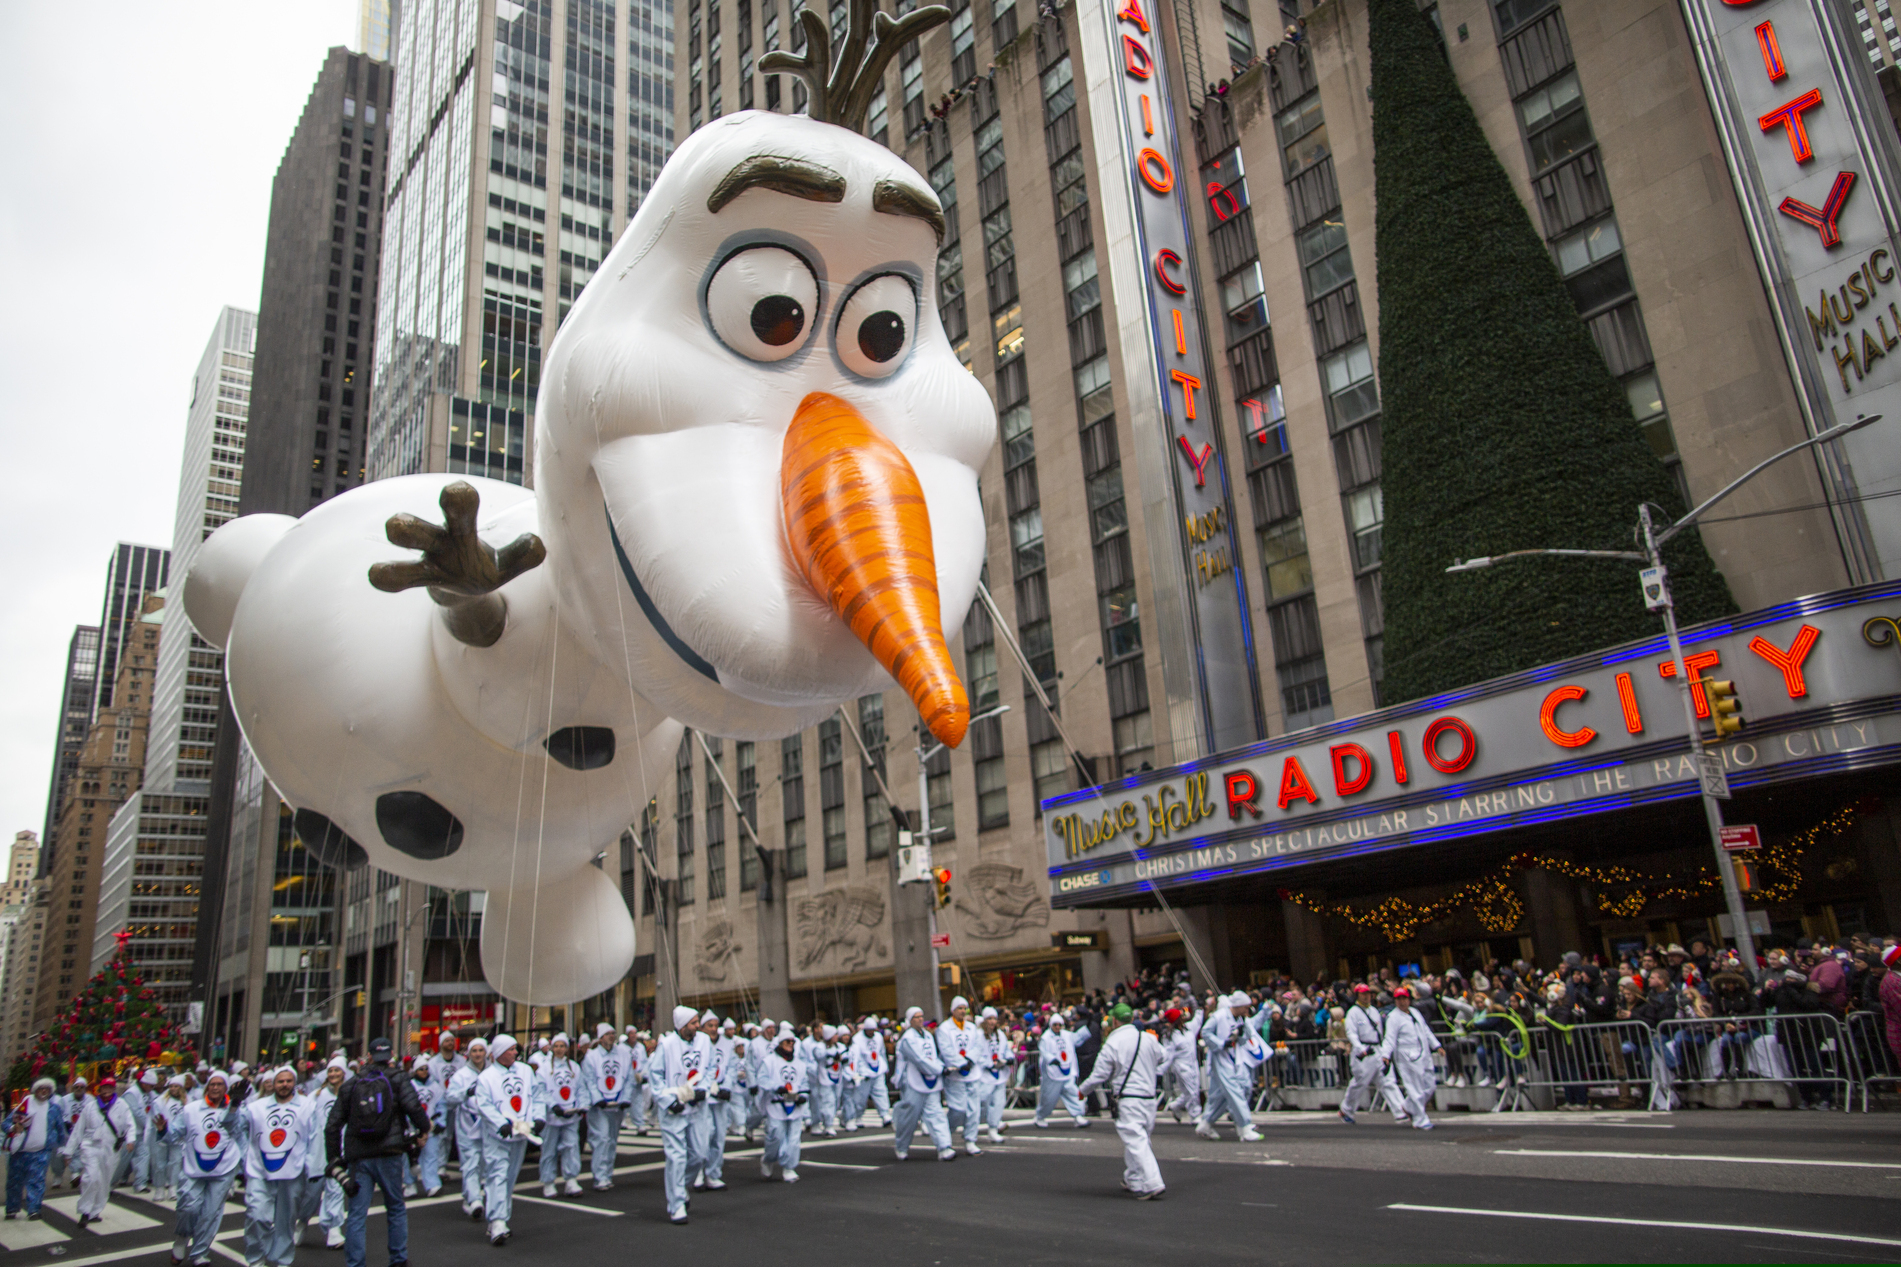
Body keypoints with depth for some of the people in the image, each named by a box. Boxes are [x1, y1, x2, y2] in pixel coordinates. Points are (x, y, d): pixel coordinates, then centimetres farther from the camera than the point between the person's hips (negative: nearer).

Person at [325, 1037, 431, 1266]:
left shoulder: (350, 1085, 10)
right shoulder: (398, 1081, -1)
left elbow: (332, 1125, 9)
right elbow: (414, 1108, -17)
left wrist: (335, 1159, 15)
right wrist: (424, 1129, 2)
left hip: (358, 1157, 2)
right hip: (388, 1155, -2)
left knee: (356, 1214, 6)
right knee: (396, 1209, 14)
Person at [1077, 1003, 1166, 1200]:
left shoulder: (1111, 1044, -10)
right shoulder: (1149, 1038, 2)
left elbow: (1099, 1075, -7)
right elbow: (1162, 1057, 21)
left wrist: (1082, 1091, 9)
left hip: (1127, 1098, -6)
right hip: (1149, 1097, 6)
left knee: (1135, 1140, -8)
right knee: (1138, 1138, 18)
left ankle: (1151, 1184, -17)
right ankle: (1132, 1179, 29)